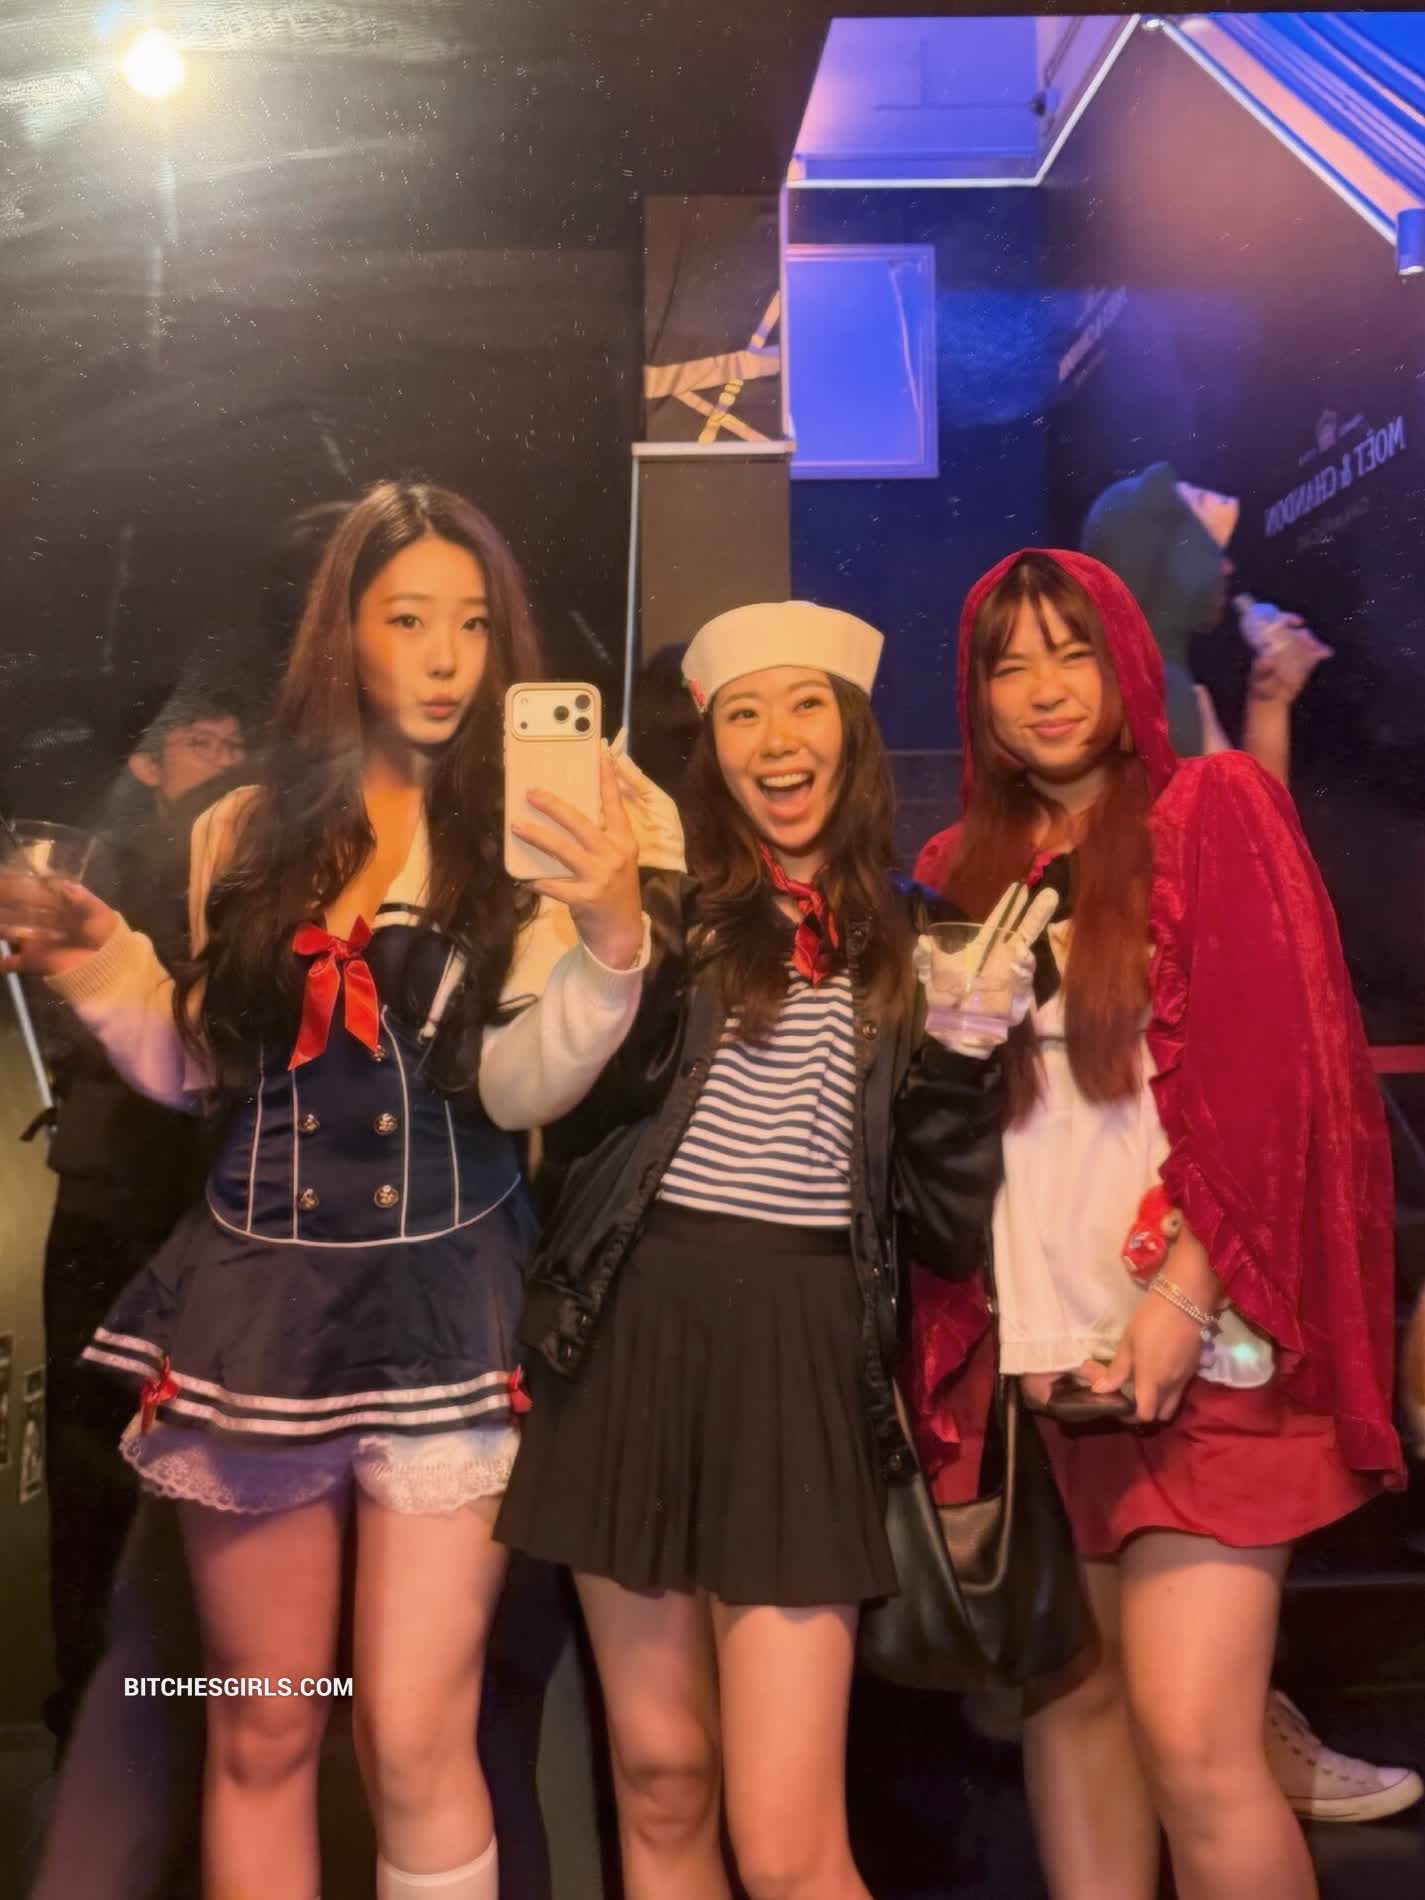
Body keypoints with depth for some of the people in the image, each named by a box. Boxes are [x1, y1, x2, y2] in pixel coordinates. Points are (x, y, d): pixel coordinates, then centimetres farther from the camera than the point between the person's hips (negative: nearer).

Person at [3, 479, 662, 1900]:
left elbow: (522, 1089, -12)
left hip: (442, 1302, -2)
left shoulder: (529, 839, -2)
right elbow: (200, 1073, 13)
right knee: (258, 1734, 13)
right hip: (252, 1291, 3)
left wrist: (610, 939, -27)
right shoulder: (249, 832, 6)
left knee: (414, 1741, 0)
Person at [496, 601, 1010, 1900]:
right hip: (637, 1335, 1)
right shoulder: (672, 905, 7)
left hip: (803, 1353, -1)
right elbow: (603, 1093, -13)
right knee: (659, 1783, 14)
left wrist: (965, 1037, -9)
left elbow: (946, 1218, 2)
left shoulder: (907, 940, 8)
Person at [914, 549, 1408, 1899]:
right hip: (1034, 1349, 5)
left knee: (1192, 1732, -7)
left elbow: (1278, 1075, -9)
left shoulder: (1214, 810, -1)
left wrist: (1185, 1296, -16)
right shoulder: (962, 867, 12)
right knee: (1069, 1695, 12)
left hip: (1197, 1345, -4)